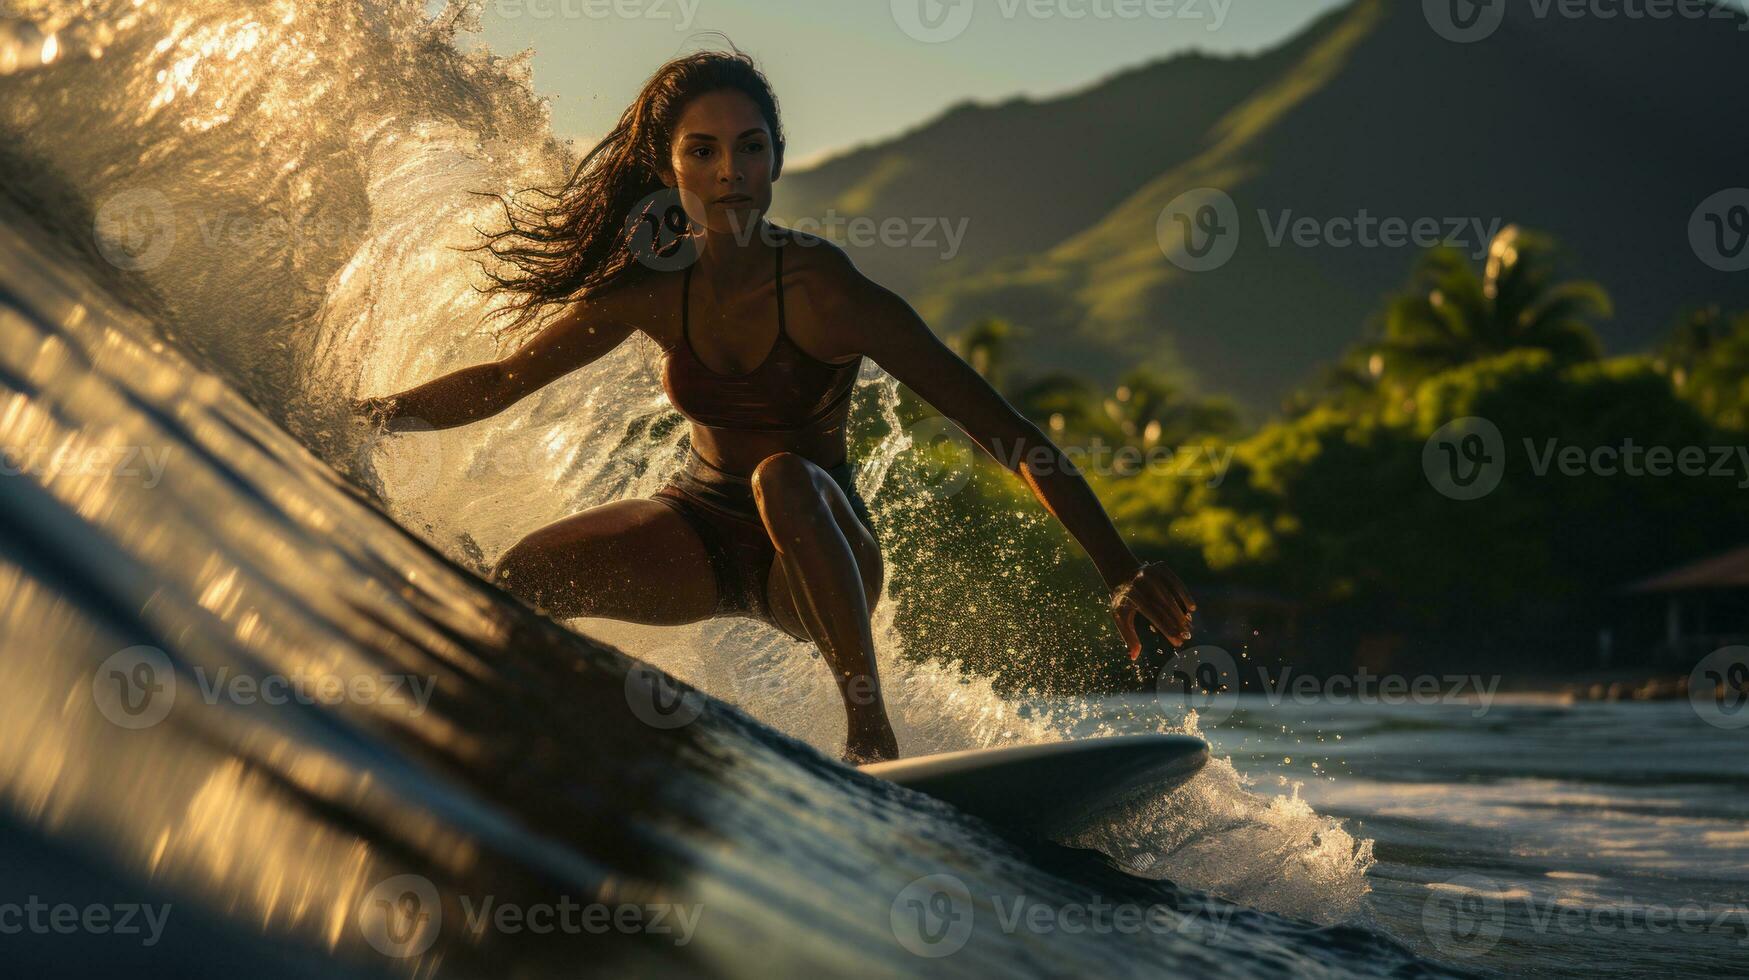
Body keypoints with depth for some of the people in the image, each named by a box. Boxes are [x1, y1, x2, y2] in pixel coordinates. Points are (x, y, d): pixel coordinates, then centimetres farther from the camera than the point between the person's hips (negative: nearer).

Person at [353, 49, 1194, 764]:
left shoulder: (817, 287, -24)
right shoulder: (654, 290, -10)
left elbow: (997, 424, -27)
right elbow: (503, 381, 6)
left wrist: (1119, 569, -33)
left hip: (816, 548, -5)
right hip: (701, 534, 5)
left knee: (783, 477, -38)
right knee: (516, 581, -16)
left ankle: (873, 735, -34)